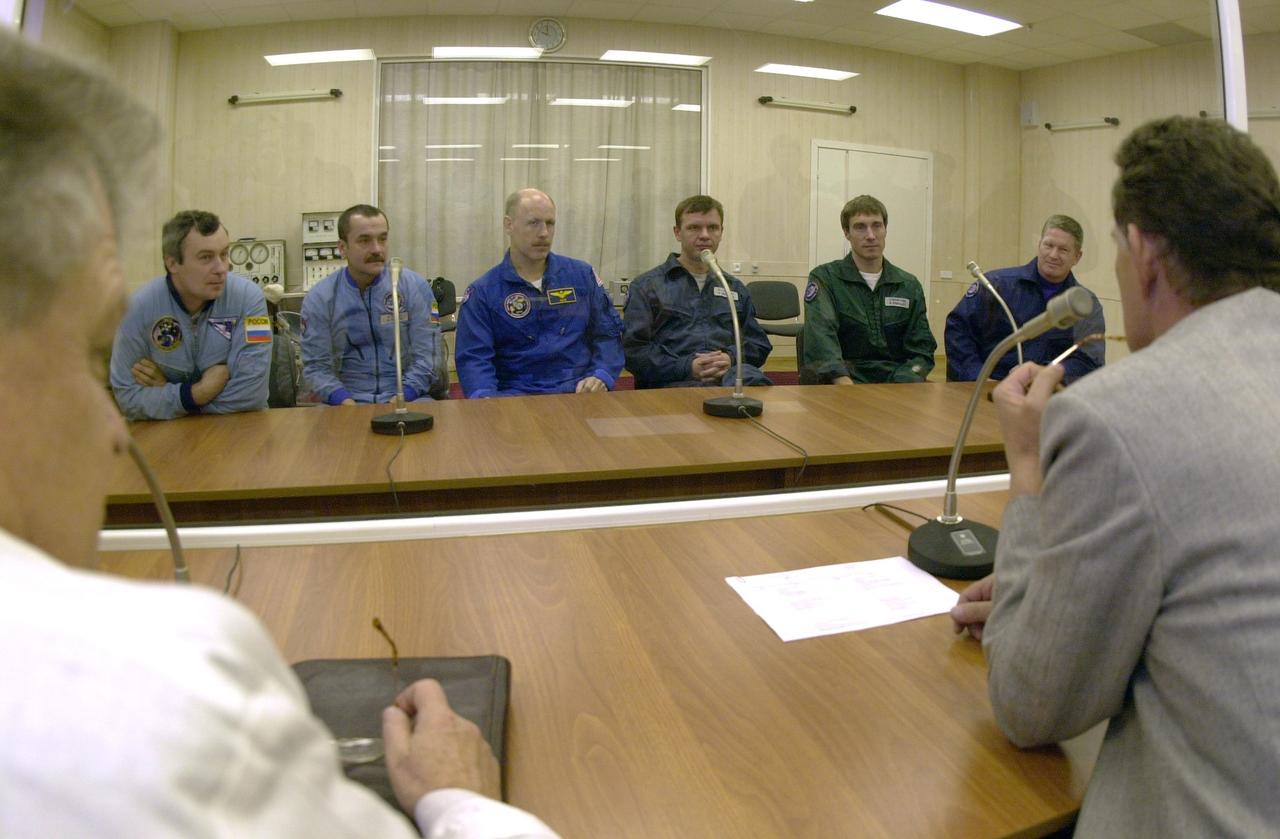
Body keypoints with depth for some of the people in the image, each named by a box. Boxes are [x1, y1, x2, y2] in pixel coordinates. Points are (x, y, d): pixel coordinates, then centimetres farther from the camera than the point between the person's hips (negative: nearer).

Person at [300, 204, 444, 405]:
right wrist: (347, 403, -16)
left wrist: (399, 400, -17)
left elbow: (427, 357, -3)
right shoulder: (318, 298, 3)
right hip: (348, 399, 0)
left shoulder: (414, 287, 1)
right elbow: (316, 367, 2)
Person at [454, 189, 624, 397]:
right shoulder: (482, 292, 4)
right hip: (516, 396, -1)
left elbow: (608, 333, 12)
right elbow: (473, 357, -3)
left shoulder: (582, 275, 11)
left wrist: (601, 376, -8)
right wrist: (485, 398, -24)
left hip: (582, 391, 2)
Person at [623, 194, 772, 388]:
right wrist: (687, 368, -13)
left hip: (731, 373, 4)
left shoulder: (735, 288, 27)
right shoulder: (646, 286, 13)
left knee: (755, 380, -35)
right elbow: (633, 349, 1)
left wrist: (731, 358, -3)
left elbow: (759, 345, 21)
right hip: (673, 383, -3)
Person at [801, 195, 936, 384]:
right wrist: (851, 392, -29)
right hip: (844, 383, -3)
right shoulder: (824, 279, 2)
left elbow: (921, 349, 9)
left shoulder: (909, 285, 13)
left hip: (898, 380, 4)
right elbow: (821, 342, -13)